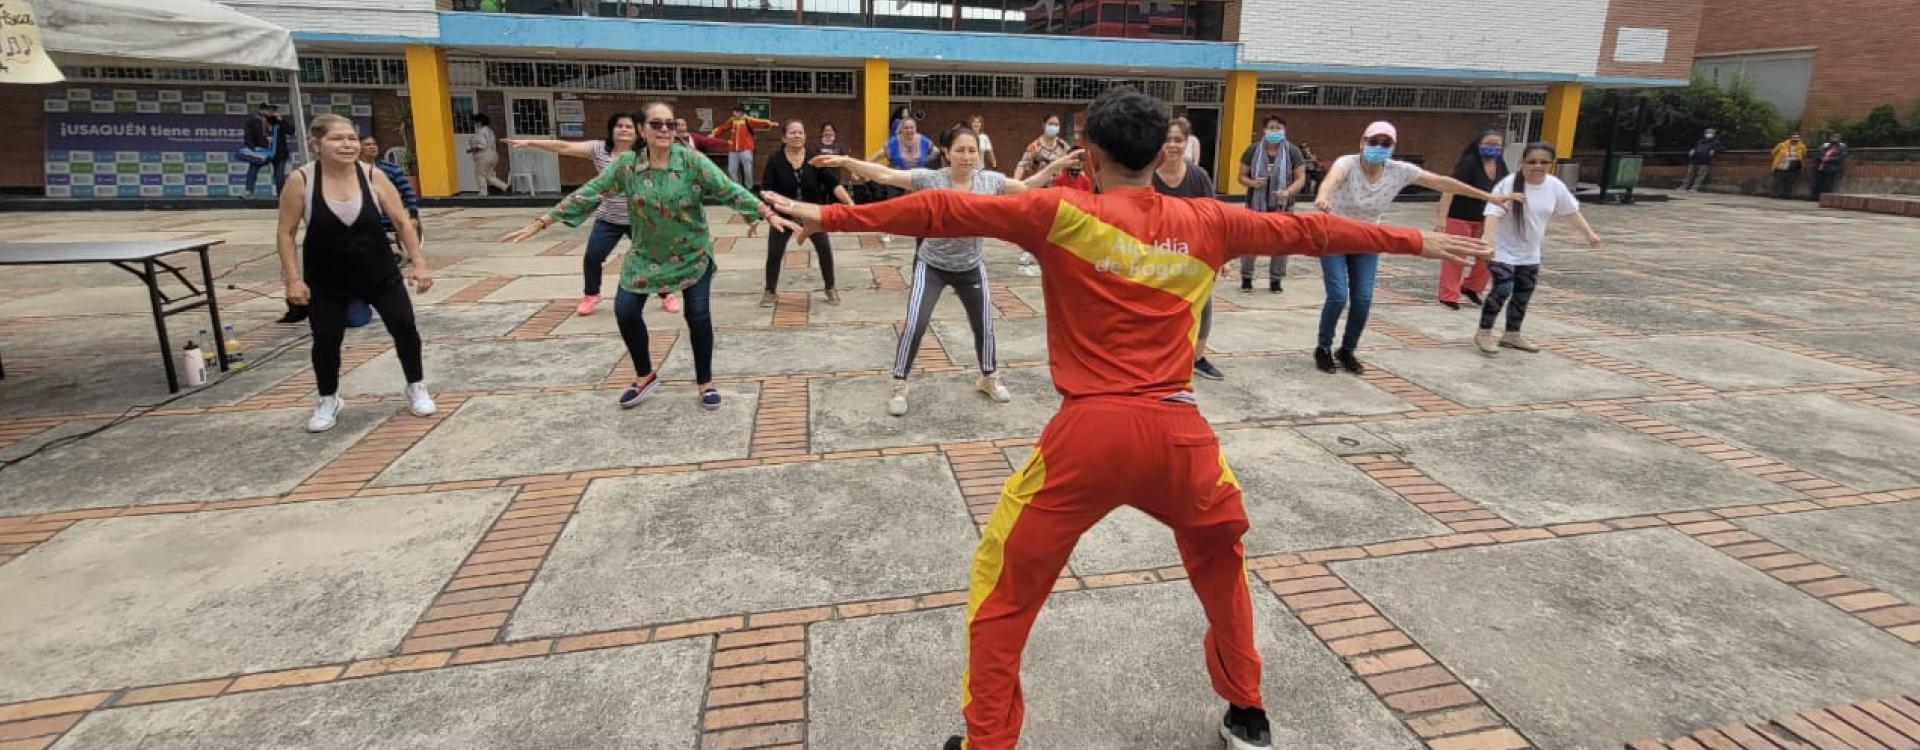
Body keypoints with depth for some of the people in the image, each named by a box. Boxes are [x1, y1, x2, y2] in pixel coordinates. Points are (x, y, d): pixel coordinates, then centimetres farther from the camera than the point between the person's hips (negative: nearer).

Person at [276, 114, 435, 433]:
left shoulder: (373, 176, -9)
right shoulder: (300, 181, -12)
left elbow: (402, 222, -4)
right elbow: (286, 233, -7)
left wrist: (419, 263, -11)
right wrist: (293, 279, -13)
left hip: (379, 273, 1)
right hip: (326, 280, -1)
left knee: (404, 327, -1)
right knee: (326, 339, 1)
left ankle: (416, 388, 20)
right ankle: (328, 401, 25)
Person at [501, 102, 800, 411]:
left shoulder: (692, 161, -15)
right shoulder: (626, 164, -9)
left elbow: (730, 190, -18)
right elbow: (588, 193, -6)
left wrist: (769, 214, -26)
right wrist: (540, 223, -7)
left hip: (693, 254, -2)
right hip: (646, 255, 3)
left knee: (698, 315, -5)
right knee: (625, 311, -2)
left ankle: (705, 383, 14)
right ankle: (645, 376, 21)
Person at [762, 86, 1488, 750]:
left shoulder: (1063, 213, -3)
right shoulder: (1206, 223, 8)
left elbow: (948, 210, -7)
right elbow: (1308, 230, 18)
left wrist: (827, 216, -4)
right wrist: (1416, 241, 32)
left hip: (1090, 433, -4)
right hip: (1177, 432, 4)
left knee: (1004, 587, 14)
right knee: (1220, 559, 31)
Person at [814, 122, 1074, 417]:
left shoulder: (990, 181, -10)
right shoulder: (929, 180, -19)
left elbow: (1026, 187, 4)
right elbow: (885, 175, -24)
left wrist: (1054, 166, -5)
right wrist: (845, 161, -33)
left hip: (972, 267, 3)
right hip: (931, 266, -3)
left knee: (984, 325, 12)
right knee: (915, 325, -11)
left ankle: (988, 378, 37)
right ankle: (899, 387, 7)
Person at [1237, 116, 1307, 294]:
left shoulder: (1292, 152, -2)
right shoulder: (1253, 150, -1)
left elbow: (1301, 178, -3)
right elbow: (1242, 176, 2)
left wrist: (1288, 192, -23)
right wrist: (1252, 182, -21)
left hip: (1282, 206, 0)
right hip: (1256, 205, 0)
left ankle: (1275, 280, 18)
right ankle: (1246, 277, 16)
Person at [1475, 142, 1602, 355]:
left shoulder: (1555, 186, -2)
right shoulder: (1508, 184, -20)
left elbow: (1572, 210, 12)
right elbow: (1493, 213, -28)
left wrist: (1589, 233, 14)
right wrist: (1488, 241, -40)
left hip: (1530, 254, 7)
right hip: (1502, 250, -6)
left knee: (1523, 296, 13)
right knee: (1503, 289, -20)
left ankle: (1512, 335, 29)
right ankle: (1484, 334, -5)